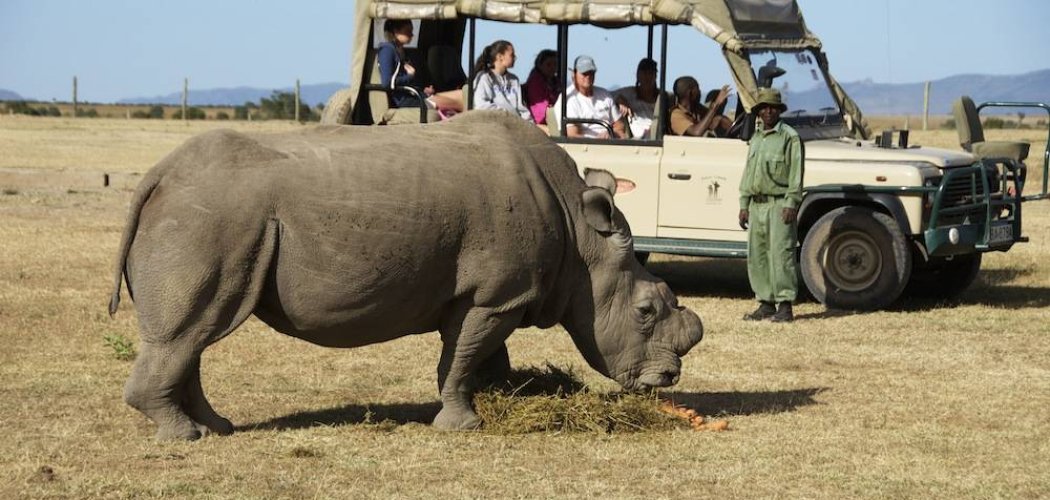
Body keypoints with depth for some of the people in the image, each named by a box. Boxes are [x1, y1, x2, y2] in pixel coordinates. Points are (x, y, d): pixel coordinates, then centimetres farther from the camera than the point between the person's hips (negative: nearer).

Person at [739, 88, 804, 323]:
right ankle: (766, 303, 14)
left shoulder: (789, 137, -4)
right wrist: (744, 204, 15)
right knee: (757, 255, 7)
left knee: (780, 254, -10)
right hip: (757, 204, 7)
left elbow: (796, 173, -9)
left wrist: (791, 204, -16)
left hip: (779, 204, -7)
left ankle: (785, 305, -9)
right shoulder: (755, 139, 18)